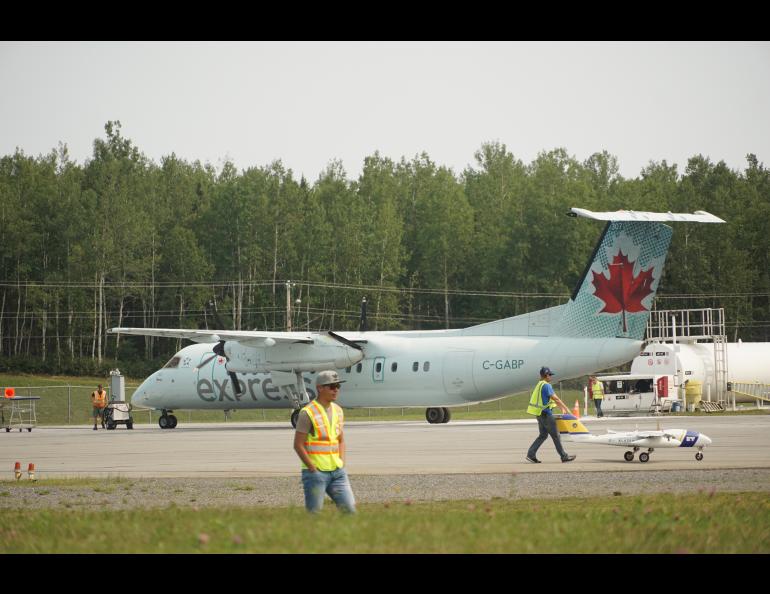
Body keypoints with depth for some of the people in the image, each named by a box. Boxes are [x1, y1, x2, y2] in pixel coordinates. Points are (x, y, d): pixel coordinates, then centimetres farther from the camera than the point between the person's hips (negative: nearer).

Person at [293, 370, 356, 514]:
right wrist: (313, 469, -12)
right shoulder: (308, 413, -10)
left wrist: (341, 463, 9)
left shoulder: (337, 410, 12)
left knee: (350, 509, -1)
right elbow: (298, 445, -11)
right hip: (315, 472, -6)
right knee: (314, 514, -5)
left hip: (337, 470, 6)